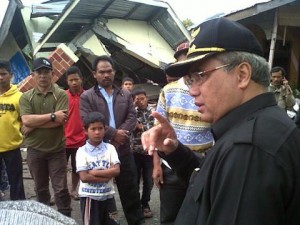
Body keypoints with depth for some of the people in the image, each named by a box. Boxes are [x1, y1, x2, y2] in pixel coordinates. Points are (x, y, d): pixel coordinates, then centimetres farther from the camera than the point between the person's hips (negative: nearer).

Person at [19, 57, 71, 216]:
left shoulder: (61, 95, -7)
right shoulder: (26, 97, 0)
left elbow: (60, 121, -19)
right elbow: (26, 120, -15)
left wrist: (34, 124, -16)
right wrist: (52, 116, -21)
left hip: (57, 150, -3)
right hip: (34, 151, 3)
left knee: (61, 189, 3)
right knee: (40, 189, 17)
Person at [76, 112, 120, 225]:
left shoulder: (110, 148, -2)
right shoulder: (82, 151, -9)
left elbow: (116, 170, -12)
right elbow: (84, 177, -16)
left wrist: (94, 172, -18)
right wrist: (107, 175, -16)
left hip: (107, 195, 2)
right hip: (89, 196, -2)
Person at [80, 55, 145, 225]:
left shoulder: (126, 95, 11)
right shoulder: (87, 96, 0)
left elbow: (132, 117, 2)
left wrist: (120, 134, -15)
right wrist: (113, 133, -16)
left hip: (123, 149, 2)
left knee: (130, 188, 9)